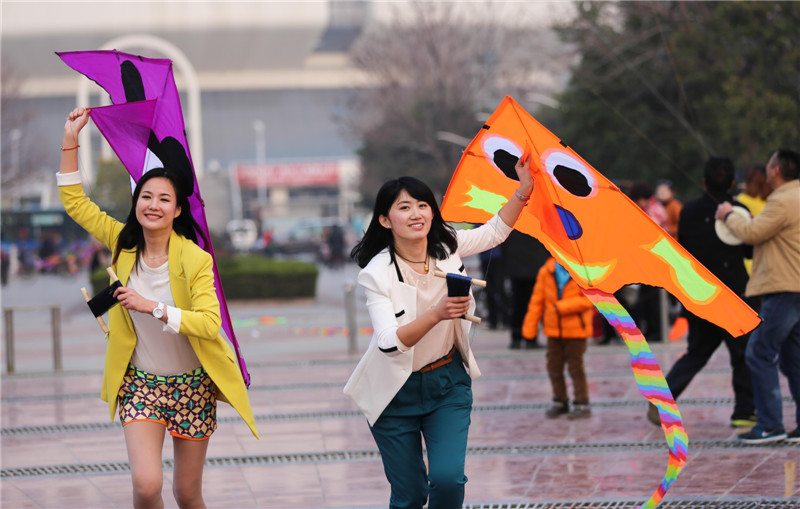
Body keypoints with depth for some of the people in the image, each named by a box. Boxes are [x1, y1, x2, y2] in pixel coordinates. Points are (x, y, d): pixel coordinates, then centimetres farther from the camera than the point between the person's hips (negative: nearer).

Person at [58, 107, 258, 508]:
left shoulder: (195, 260, -15)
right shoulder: (124, 245, -3)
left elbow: (210, 323, -24)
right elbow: (74, 202, 1)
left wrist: (153, 307, -31)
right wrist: (71, 138, -3)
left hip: (192, 385, -2)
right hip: (140, 382, 2)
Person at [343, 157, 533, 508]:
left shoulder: (447, 247, -6)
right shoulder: (376, 274, -20)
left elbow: (496, 231, 11)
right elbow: (389, 342, -29)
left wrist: (524, 189, -2)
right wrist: (436, 315, -42)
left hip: (448, 382, 3)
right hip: (397, 392, -3)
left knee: (448, 479, -15)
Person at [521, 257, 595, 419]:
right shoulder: (547, 271, -1)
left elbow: (588, 300, -17)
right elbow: (537, 300, 3)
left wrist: (562, 307, -24)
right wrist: (529, 328, 2)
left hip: (576, 329, -4)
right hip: (554, 329, 4)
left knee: (575, 367, -1)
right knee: (554, 367, 9)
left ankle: (582, 404, 9)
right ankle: (560, 403, 24)